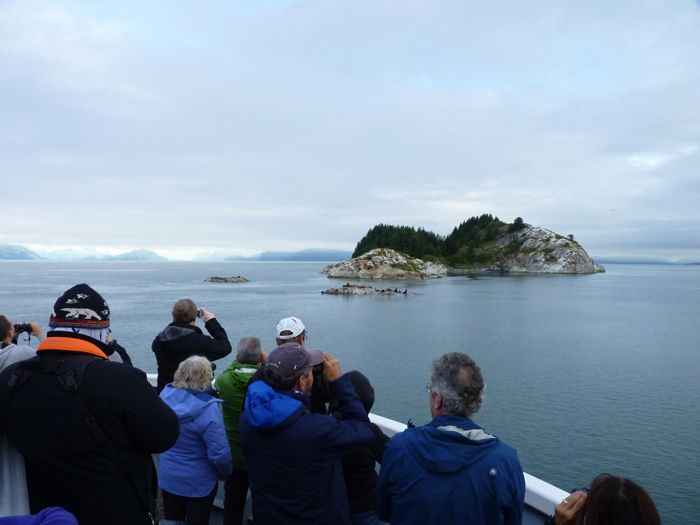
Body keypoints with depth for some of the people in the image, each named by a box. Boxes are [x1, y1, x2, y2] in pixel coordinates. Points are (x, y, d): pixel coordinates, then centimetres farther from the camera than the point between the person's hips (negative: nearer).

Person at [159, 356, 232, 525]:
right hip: (198, 482, -5)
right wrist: (225, 473, -8)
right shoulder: (208, 409, -31)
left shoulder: (166, 394, -12)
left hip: (168, 477, 5)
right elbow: (219, 453, -28)